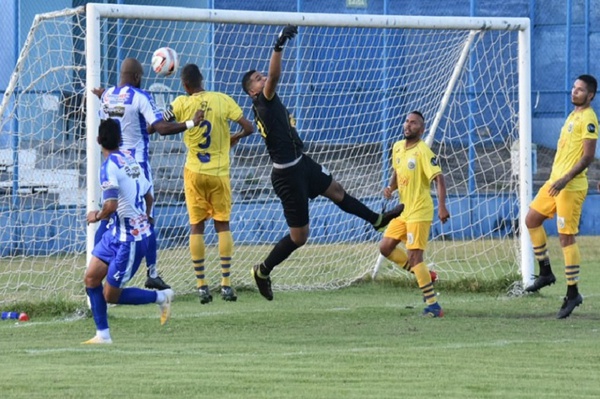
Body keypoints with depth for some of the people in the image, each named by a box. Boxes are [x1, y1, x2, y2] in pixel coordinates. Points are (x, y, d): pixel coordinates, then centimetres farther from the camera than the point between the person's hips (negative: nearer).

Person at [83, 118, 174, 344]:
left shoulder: (109, 166, -19)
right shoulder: (130, 160, 8)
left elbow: (111, 205, -28)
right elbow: (148, 196, 18)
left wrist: (97, 216, -7)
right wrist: (145, 218, 36)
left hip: (130, 240, -9)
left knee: (110, 296, 0)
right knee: (91, 278, 7)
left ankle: (160, 297, 11)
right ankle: (103, 334, 9)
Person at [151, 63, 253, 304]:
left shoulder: (181, 104, -8)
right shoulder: (222, 100, -7)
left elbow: (162, 129, -7)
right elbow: (248, 128, -7)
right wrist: (235, 138, 11)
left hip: (195, 173, 0)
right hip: (220, 173, 0)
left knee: (196, 227, 7)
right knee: (222, 225, 9)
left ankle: (201, 285, 1)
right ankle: (226, 283, 1)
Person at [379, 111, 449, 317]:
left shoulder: (423, 151, -15)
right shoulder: (397, 147, 8)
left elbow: (439, 178, -20)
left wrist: (442, 206, -31)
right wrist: (390, 188, 3)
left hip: (419, 212, -9)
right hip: (403, 210, 9)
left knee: (414, 257, -13)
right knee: (385, 247, 7)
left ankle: (433, 305, -9)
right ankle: (424, 275, 19)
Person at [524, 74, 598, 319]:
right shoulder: (573, 115, 16)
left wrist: (565, 179, -25)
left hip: (571, 186, -10)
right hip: (555, 181, 10)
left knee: (566, 237, -7)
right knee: (532, 219, 13)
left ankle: (572, 293, -2)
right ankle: (546, 272, 20)